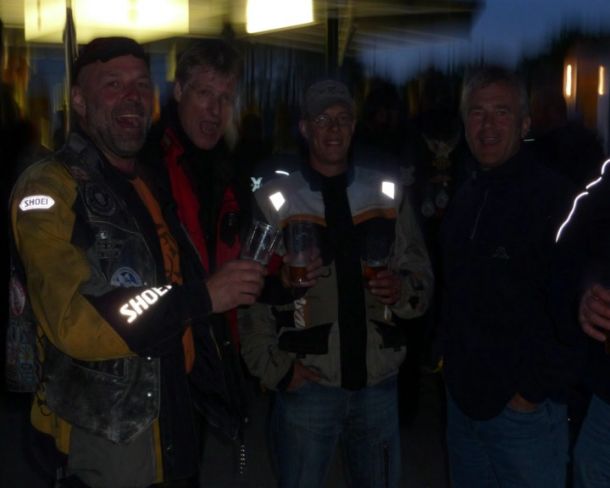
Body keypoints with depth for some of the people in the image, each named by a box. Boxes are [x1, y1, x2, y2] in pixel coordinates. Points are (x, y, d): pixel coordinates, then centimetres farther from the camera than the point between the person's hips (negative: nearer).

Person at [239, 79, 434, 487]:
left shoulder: (388, 191, 4)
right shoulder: (274, 199, -4)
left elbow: (422, 275, 6)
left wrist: (403, 289, -14)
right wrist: (274, 369, -7)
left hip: (379, 381, 3)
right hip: (307, 384, -2)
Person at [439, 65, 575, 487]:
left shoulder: (556, 196, -14)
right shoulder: (466, 198, 10)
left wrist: (536, 389, -16)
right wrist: (454, 365, 9)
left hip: (525, 408, -7)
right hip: (463, 401, 7)